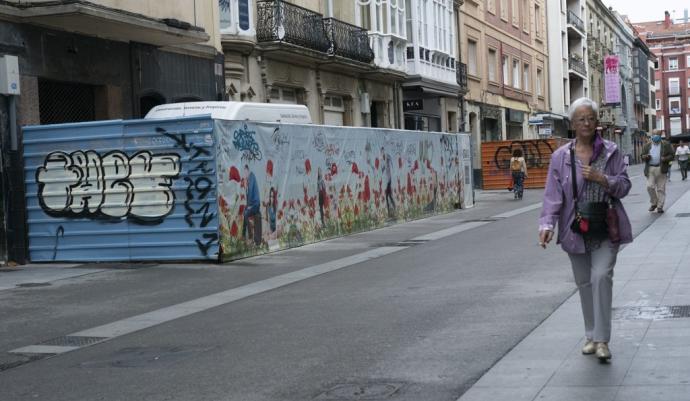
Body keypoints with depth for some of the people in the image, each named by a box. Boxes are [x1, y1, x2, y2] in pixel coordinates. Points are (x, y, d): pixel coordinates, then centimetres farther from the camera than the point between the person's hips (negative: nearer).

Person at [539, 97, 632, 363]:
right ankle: (591, 335, 24)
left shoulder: (611, 152, 2)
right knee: (584, 282, 10)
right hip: (575, 229, 2)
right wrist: (547, 224, -17)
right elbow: (553, 194, -4)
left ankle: (602, 339, -10)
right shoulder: (561, 156, 1)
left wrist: (601, 178, -16)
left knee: (601, 276, -16)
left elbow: (624, 186, 2)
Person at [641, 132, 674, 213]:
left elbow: (671, 155, 5)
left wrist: (665, 158, -15)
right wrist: (646, 156, -10)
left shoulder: (666, 145, 7)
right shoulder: (647, 146, 12)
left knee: (661, 188, -1)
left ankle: (660, 206, 4)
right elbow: (643, 156, 14)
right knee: (650, 186, -9)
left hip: (661, 169, -2)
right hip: (650, 169, 2)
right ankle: (653, 203, 10)